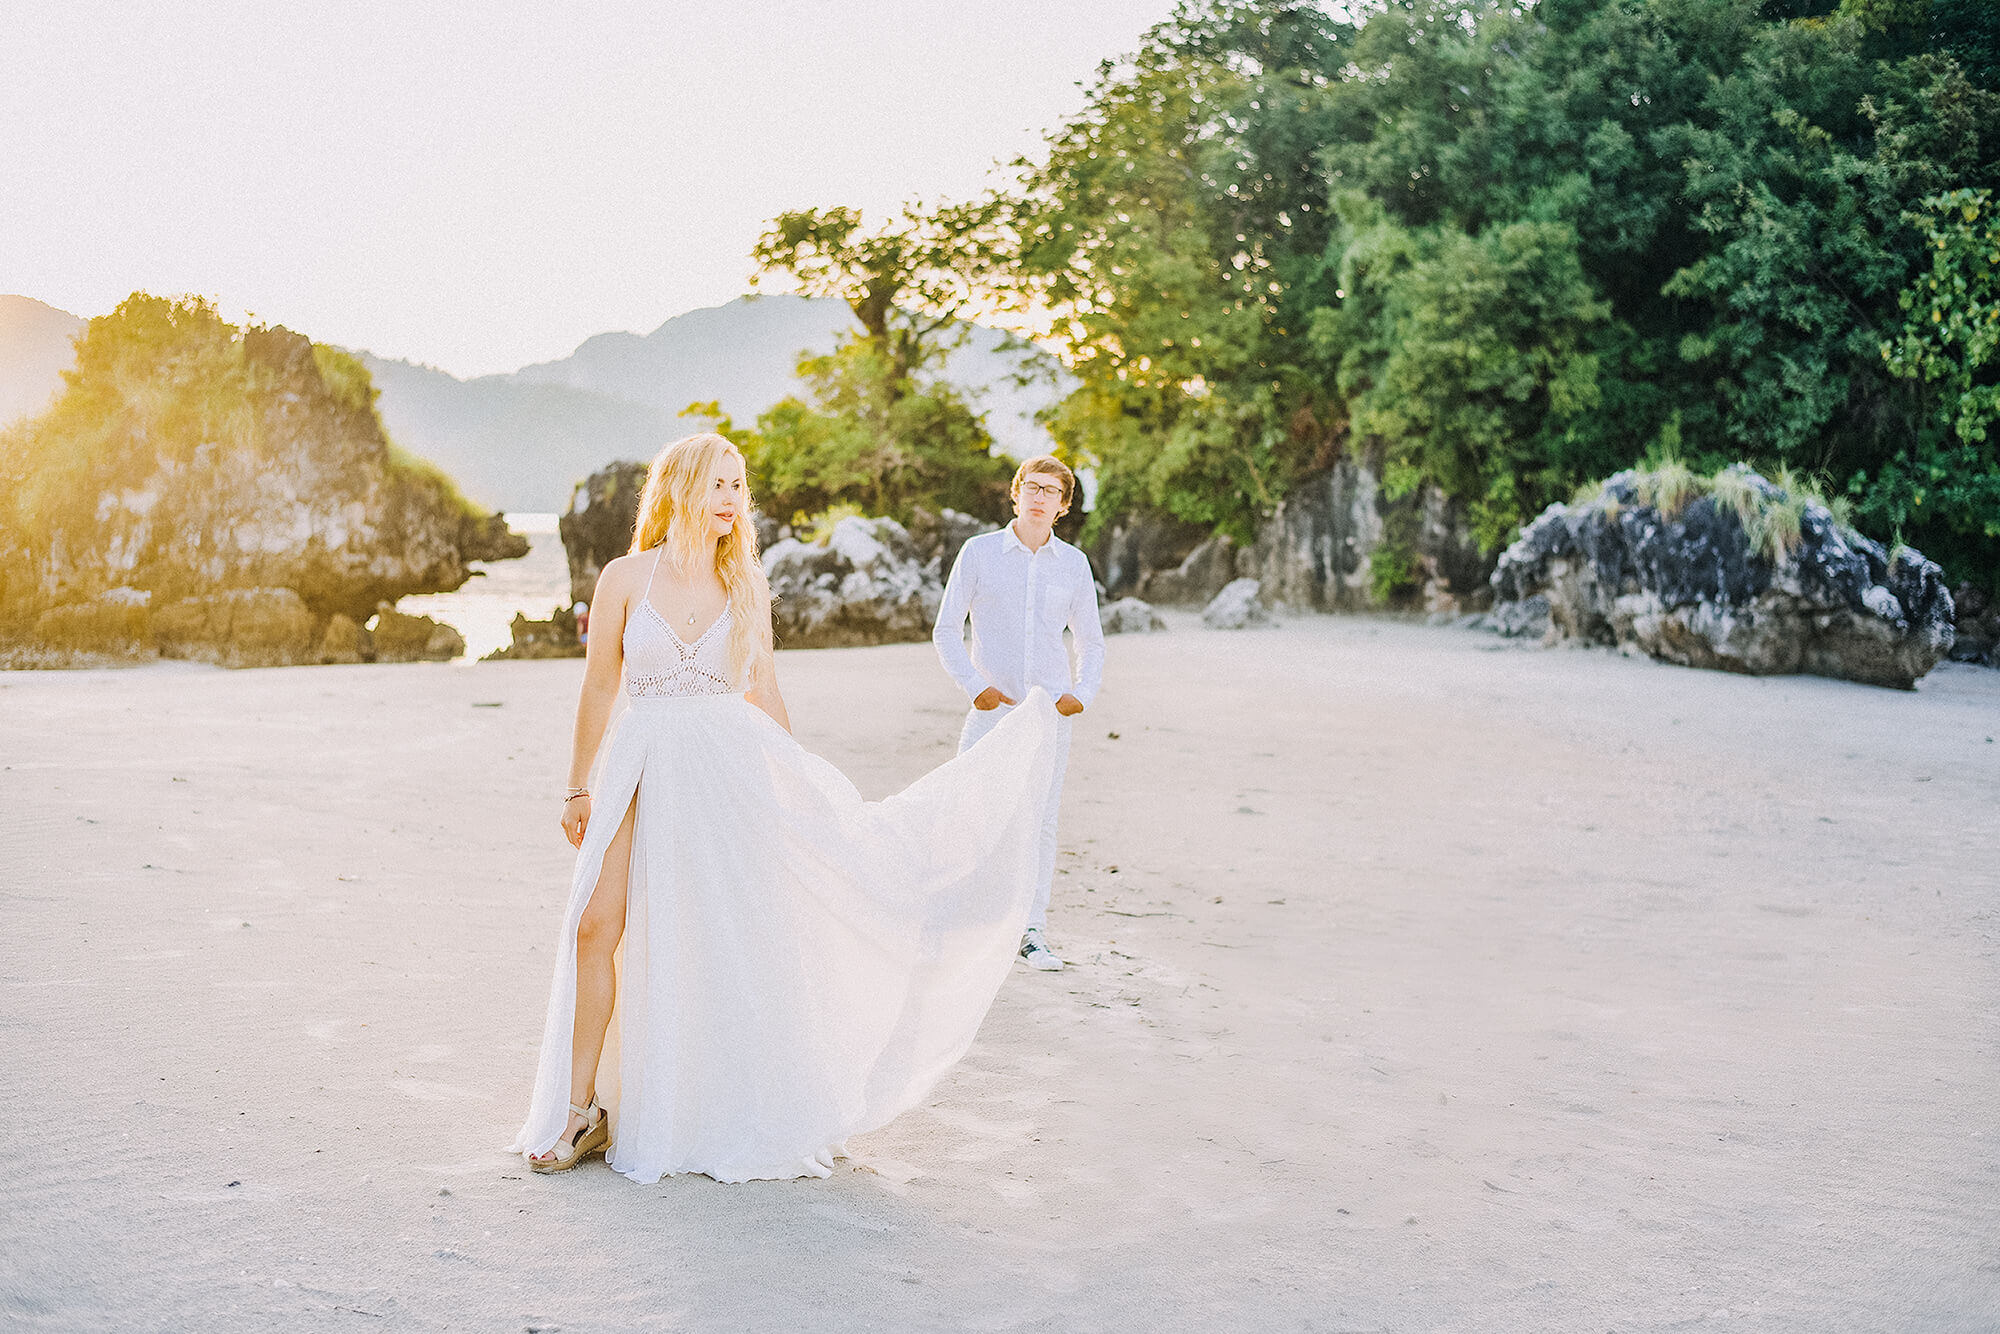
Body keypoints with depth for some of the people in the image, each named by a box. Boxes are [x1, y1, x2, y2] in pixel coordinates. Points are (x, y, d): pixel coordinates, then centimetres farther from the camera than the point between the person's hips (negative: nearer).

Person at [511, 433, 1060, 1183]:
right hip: (643, 767, -1)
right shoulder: (627, 578, -1)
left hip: (731, 769, 1)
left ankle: (746, 1120, 18)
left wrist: (797, 784, 14)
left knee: (734, 939, 5)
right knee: (598, 926, -8)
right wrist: (578, 787, 6)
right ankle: (582, 1107, 5)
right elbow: (599, 687, 4)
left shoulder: (748, 586, 5)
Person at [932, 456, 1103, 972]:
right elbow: (946, 629, 5)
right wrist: (974, 685, -7)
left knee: (1041, 821, 2)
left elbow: (1090, 642, 17)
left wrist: (1083, 692, -1)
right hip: (992, 709, -2)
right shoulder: (980, 552, 2)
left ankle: (1032, 932, 9)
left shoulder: (1073, 563, 9)